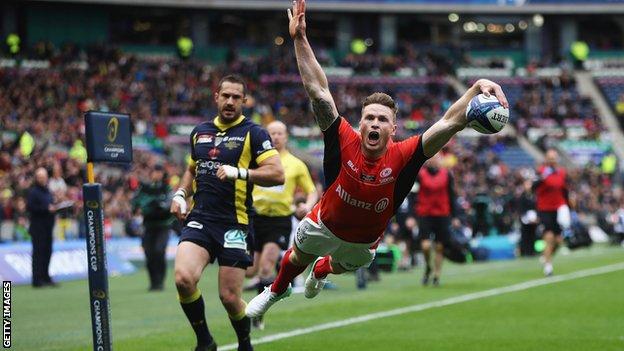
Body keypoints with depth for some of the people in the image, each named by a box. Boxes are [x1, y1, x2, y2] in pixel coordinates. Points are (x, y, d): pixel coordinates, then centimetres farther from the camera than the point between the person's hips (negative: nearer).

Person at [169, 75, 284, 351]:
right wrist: (180, 194, 13)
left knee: (229, 297, -3)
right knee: (184, 278, -21)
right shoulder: (200, 132, 15)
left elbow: (277, 174, -12)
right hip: (200, 219, 4)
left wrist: (239, 172, -21)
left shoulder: (253, 133, -1)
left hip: (235, 223, -3)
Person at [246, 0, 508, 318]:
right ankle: (276, 291, 59)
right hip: (324, 225, -2)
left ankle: (320, 271, 70)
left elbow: (450, 123, -42)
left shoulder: (403, 157, -35)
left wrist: (478, 87, -56)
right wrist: (300, 39, -43)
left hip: (364, 242, 2)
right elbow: (318, 90, -37)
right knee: (298, 259, 26)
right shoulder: (344, 142, -34)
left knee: (340, 266, 34)